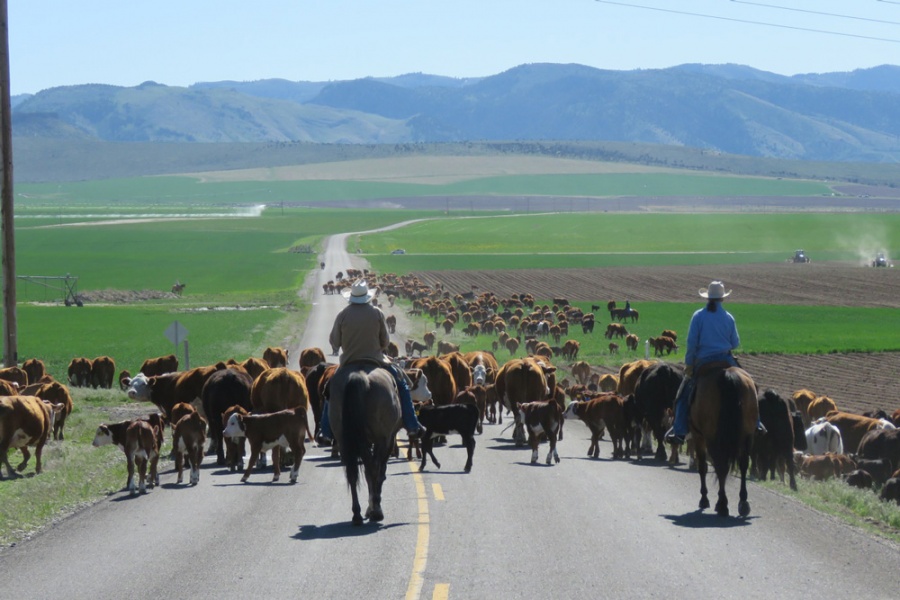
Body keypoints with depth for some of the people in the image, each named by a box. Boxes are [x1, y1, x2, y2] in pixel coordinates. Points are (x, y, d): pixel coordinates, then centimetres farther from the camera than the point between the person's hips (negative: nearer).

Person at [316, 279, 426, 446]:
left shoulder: (342, 316, -8)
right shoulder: (377, 313, -7)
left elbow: (334, 342, -1)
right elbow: (385, 341, 0)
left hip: (348, 363, 1)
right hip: (375, 361, -1)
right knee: (401, 382, 18)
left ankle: (326, 433, 16)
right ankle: (412, 427, 14)